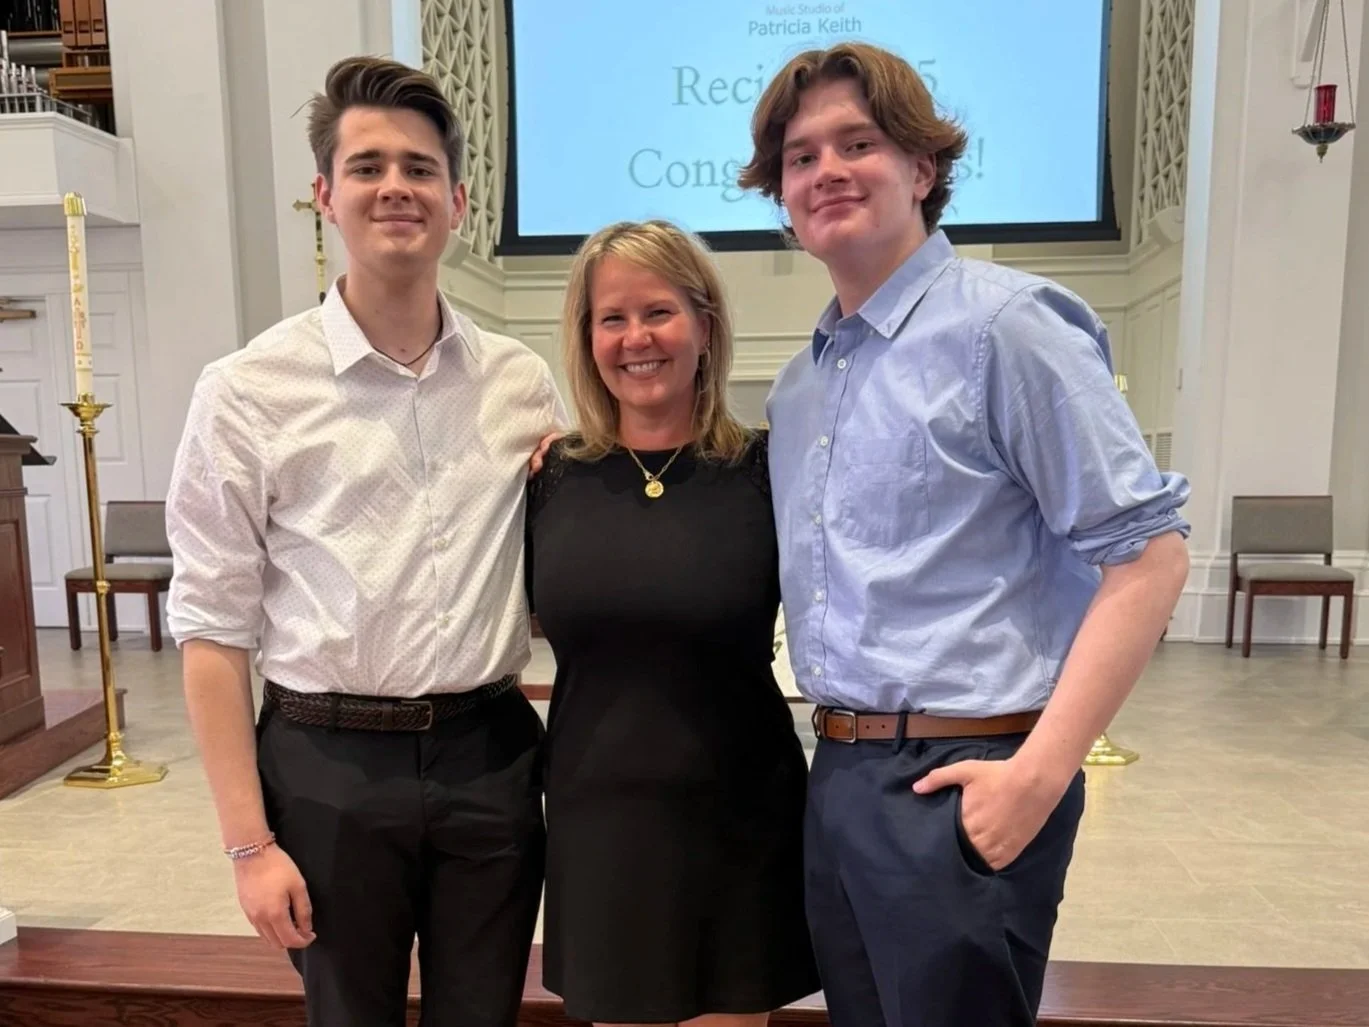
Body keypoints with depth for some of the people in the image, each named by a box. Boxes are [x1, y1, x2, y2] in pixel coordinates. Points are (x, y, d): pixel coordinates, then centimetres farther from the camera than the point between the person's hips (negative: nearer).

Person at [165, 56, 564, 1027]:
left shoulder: (524, 383, 2)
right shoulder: (250, 390, -6)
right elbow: (214, 627, -4)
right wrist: (249, 840, -6)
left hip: (492, 755, 3)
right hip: (330, 763, -2)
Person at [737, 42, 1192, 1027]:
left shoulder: (1004, 323, -11)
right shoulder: (799, 382, 11)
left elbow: (1148, 554, -13)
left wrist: (1038, 774, -18)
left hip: (962, 782, -7)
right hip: (837, 776, 7)